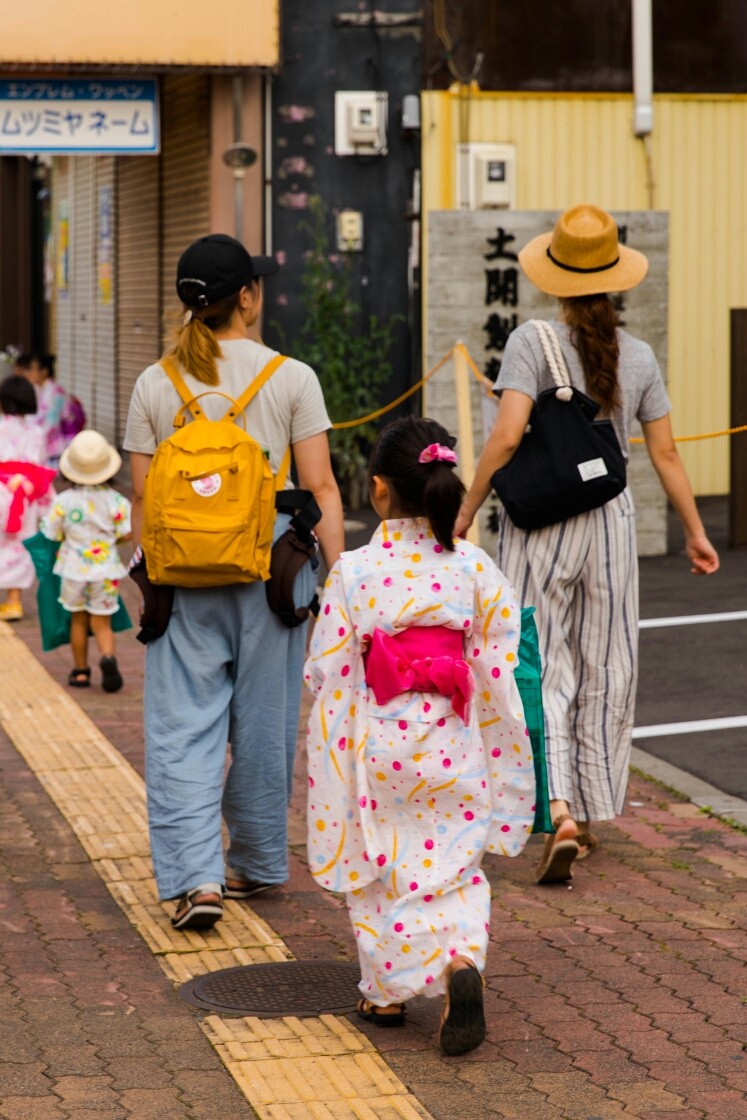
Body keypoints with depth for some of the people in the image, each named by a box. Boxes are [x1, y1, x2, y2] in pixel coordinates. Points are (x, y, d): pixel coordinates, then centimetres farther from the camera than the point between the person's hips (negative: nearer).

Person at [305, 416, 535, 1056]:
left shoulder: (354, 572, -12)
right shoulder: (473, 568, -4)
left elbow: (327, 673, -8)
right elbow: (496, 668, 0)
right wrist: (502, 758, 12)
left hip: (378, 741, -2)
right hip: (451, 743, 2)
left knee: (377, 867, 15)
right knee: (453, 863, 12)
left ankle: (387, 992, 25)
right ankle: (461, 961, -13)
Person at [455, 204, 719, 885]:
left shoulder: (532, 343, -9)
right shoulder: (638, 356, 3)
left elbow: (507, 435, -18)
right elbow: (665, 454, 7)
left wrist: (466, 510, -8)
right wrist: (695, 532, 17)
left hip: (540, 525, -3)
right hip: (611, 523, 3)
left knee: (540, 668, 1)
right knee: (605, 672, 13)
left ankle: (560, 815, -17)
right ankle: (590, 816, 21)